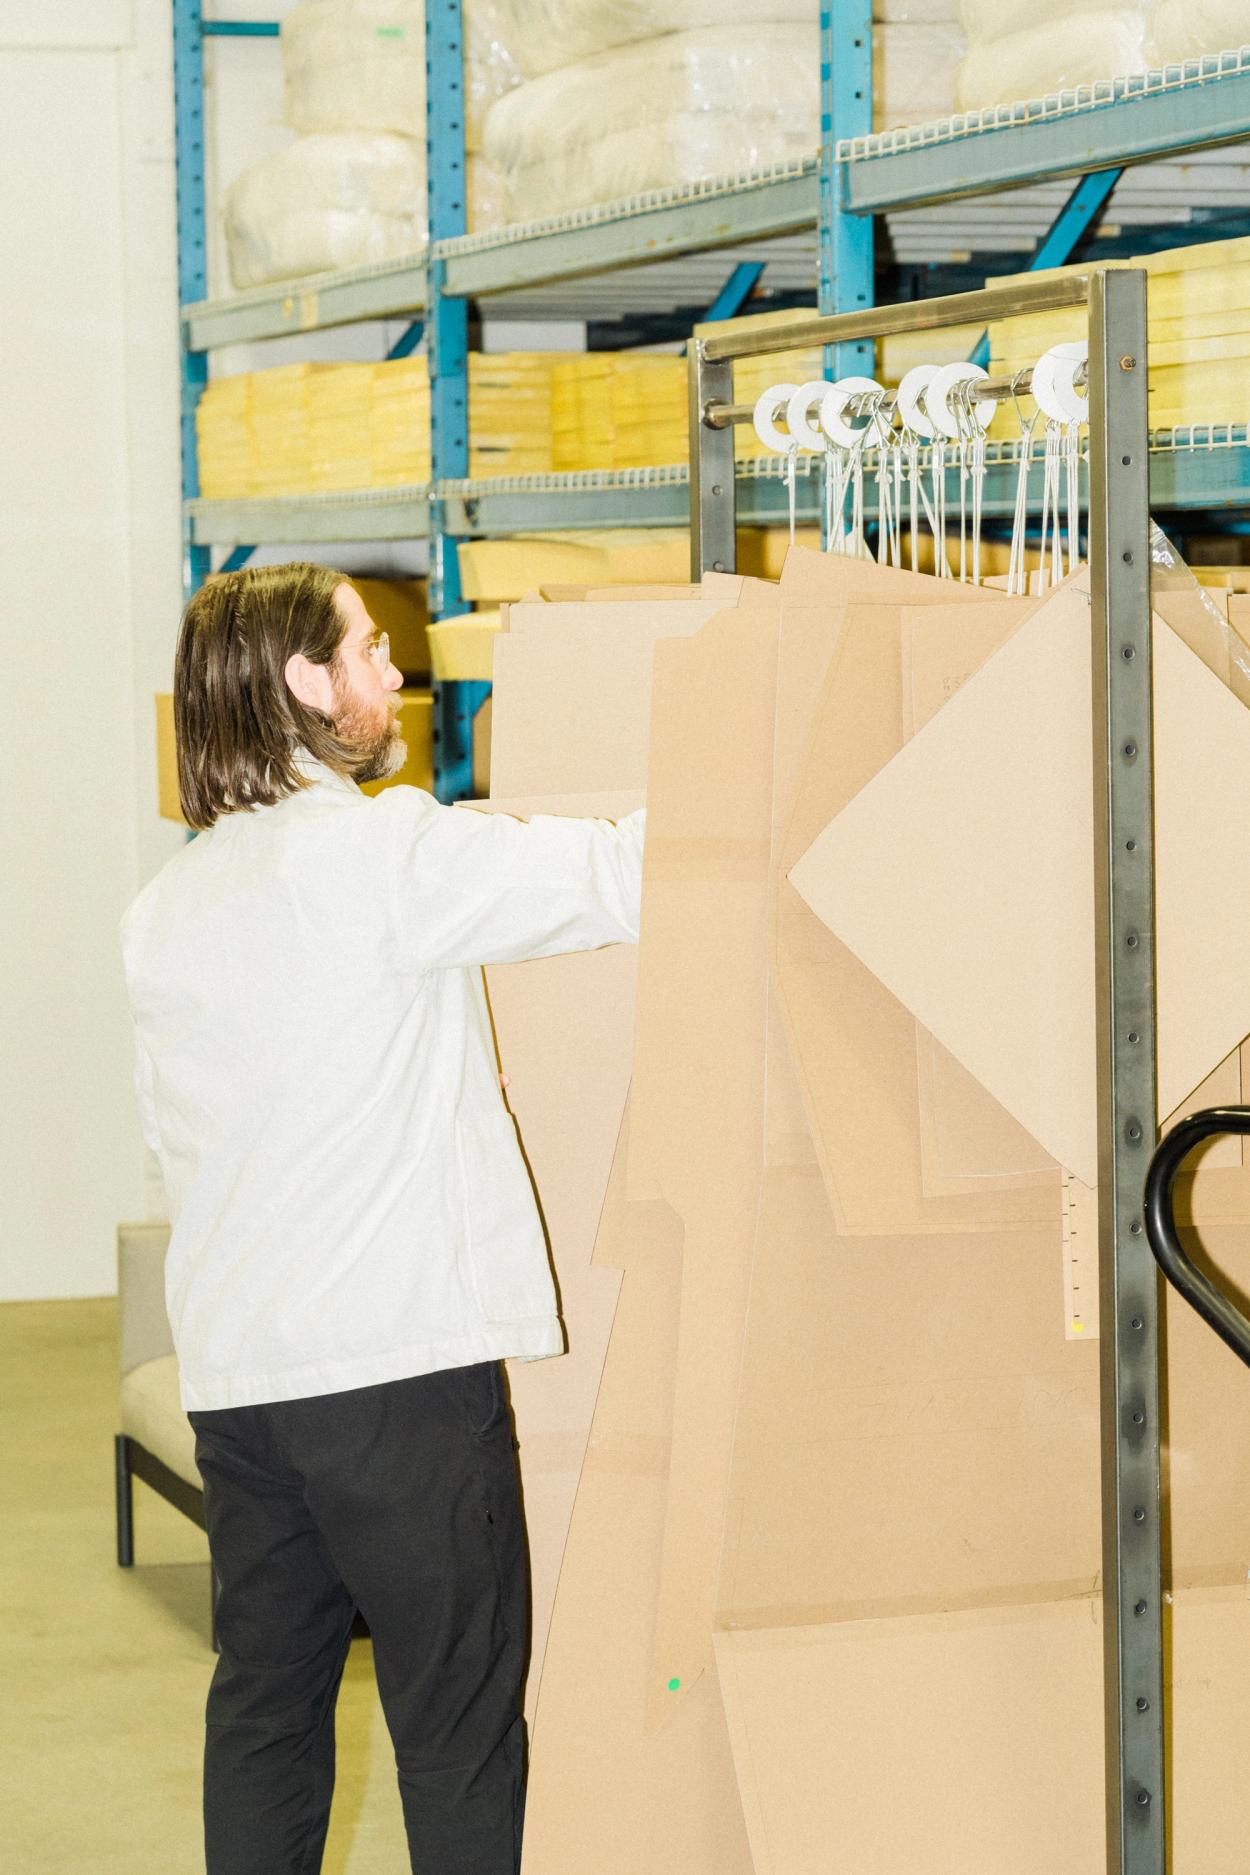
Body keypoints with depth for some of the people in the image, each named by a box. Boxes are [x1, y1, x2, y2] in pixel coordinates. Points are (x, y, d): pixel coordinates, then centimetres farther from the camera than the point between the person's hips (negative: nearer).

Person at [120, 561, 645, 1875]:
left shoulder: (160, 912, 11)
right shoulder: (385, 852, -10)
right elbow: (618, 877, -11)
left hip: (230, 1362, 7)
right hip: (399, 1350, -7)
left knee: (265, 1696, 14)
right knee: (458, 1715, 1)